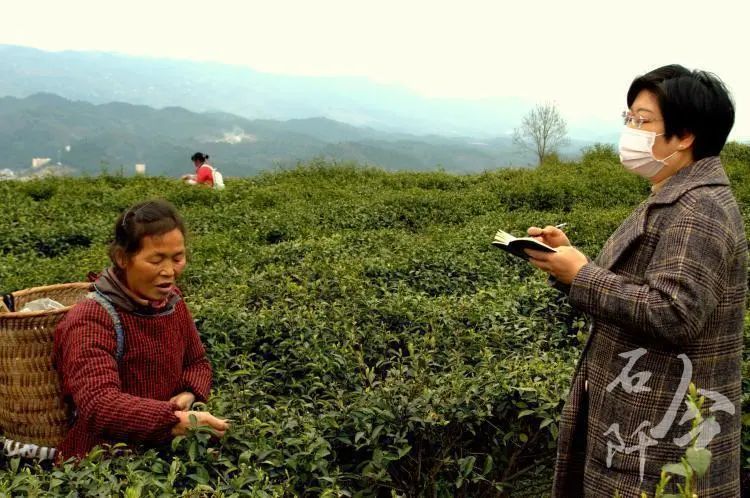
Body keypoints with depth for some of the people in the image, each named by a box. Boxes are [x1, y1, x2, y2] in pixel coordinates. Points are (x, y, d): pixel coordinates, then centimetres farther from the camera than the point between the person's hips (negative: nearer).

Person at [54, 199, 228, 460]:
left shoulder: (171, 301, 5)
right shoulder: (90, 321, -18)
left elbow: (198, 363, 16)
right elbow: (98, 405, -32)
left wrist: (188, 395, -7)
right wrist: (177, 421, -44)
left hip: (164, 452, 7)